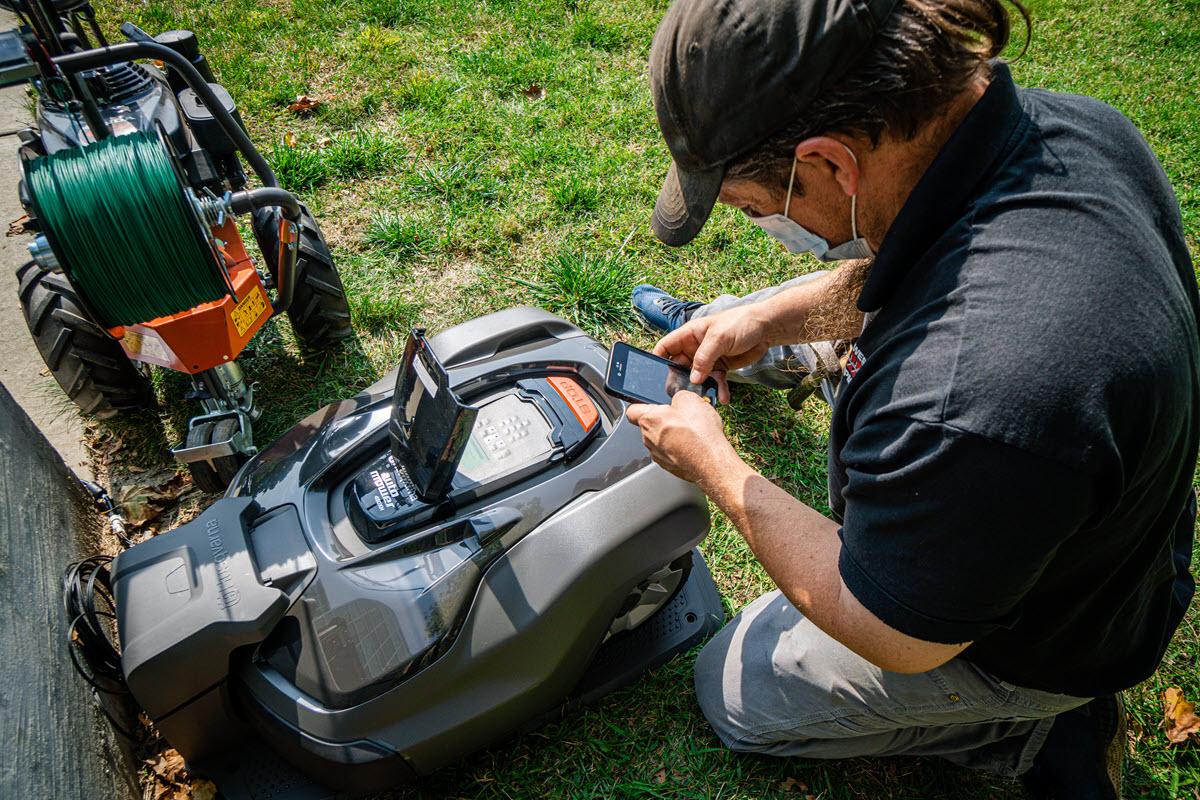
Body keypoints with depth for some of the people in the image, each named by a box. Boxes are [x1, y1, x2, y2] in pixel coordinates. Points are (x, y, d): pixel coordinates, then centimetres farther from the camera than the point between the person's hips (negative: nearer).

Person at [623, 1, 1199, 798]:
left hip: (1018, 636, -6)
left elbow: (893, 639, -27)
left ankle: (1042, 728, 17)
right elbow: (924, 260, 2)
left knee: (734, 691, 15)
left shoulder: (964, 410, -48)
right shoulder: (1058, 119, -21)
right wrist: (773, 315, -6)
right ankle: (716, 333, 45)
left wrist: (712, 462, -19)